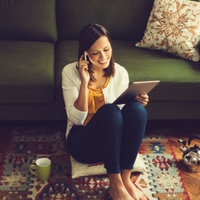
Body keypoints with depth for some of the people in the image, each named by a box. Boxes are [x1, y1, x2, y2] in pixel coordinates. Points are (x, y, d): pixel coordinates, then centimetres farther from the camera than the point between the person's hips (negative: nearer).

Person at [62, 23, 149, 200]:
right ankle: (116, 184, -27)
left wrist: (137, 102, -15)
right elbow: (76, 119, -16)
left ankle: (126, 179, -22)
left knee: (136, 109, -28)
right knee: (109, 110, -34)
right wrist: (84, 82, -25)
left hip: (114, 142, 3)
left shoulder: (120, 72, -1)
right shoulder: (70, 72, -9)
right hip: (83, 142, -3)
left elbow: (122, 118, 6)